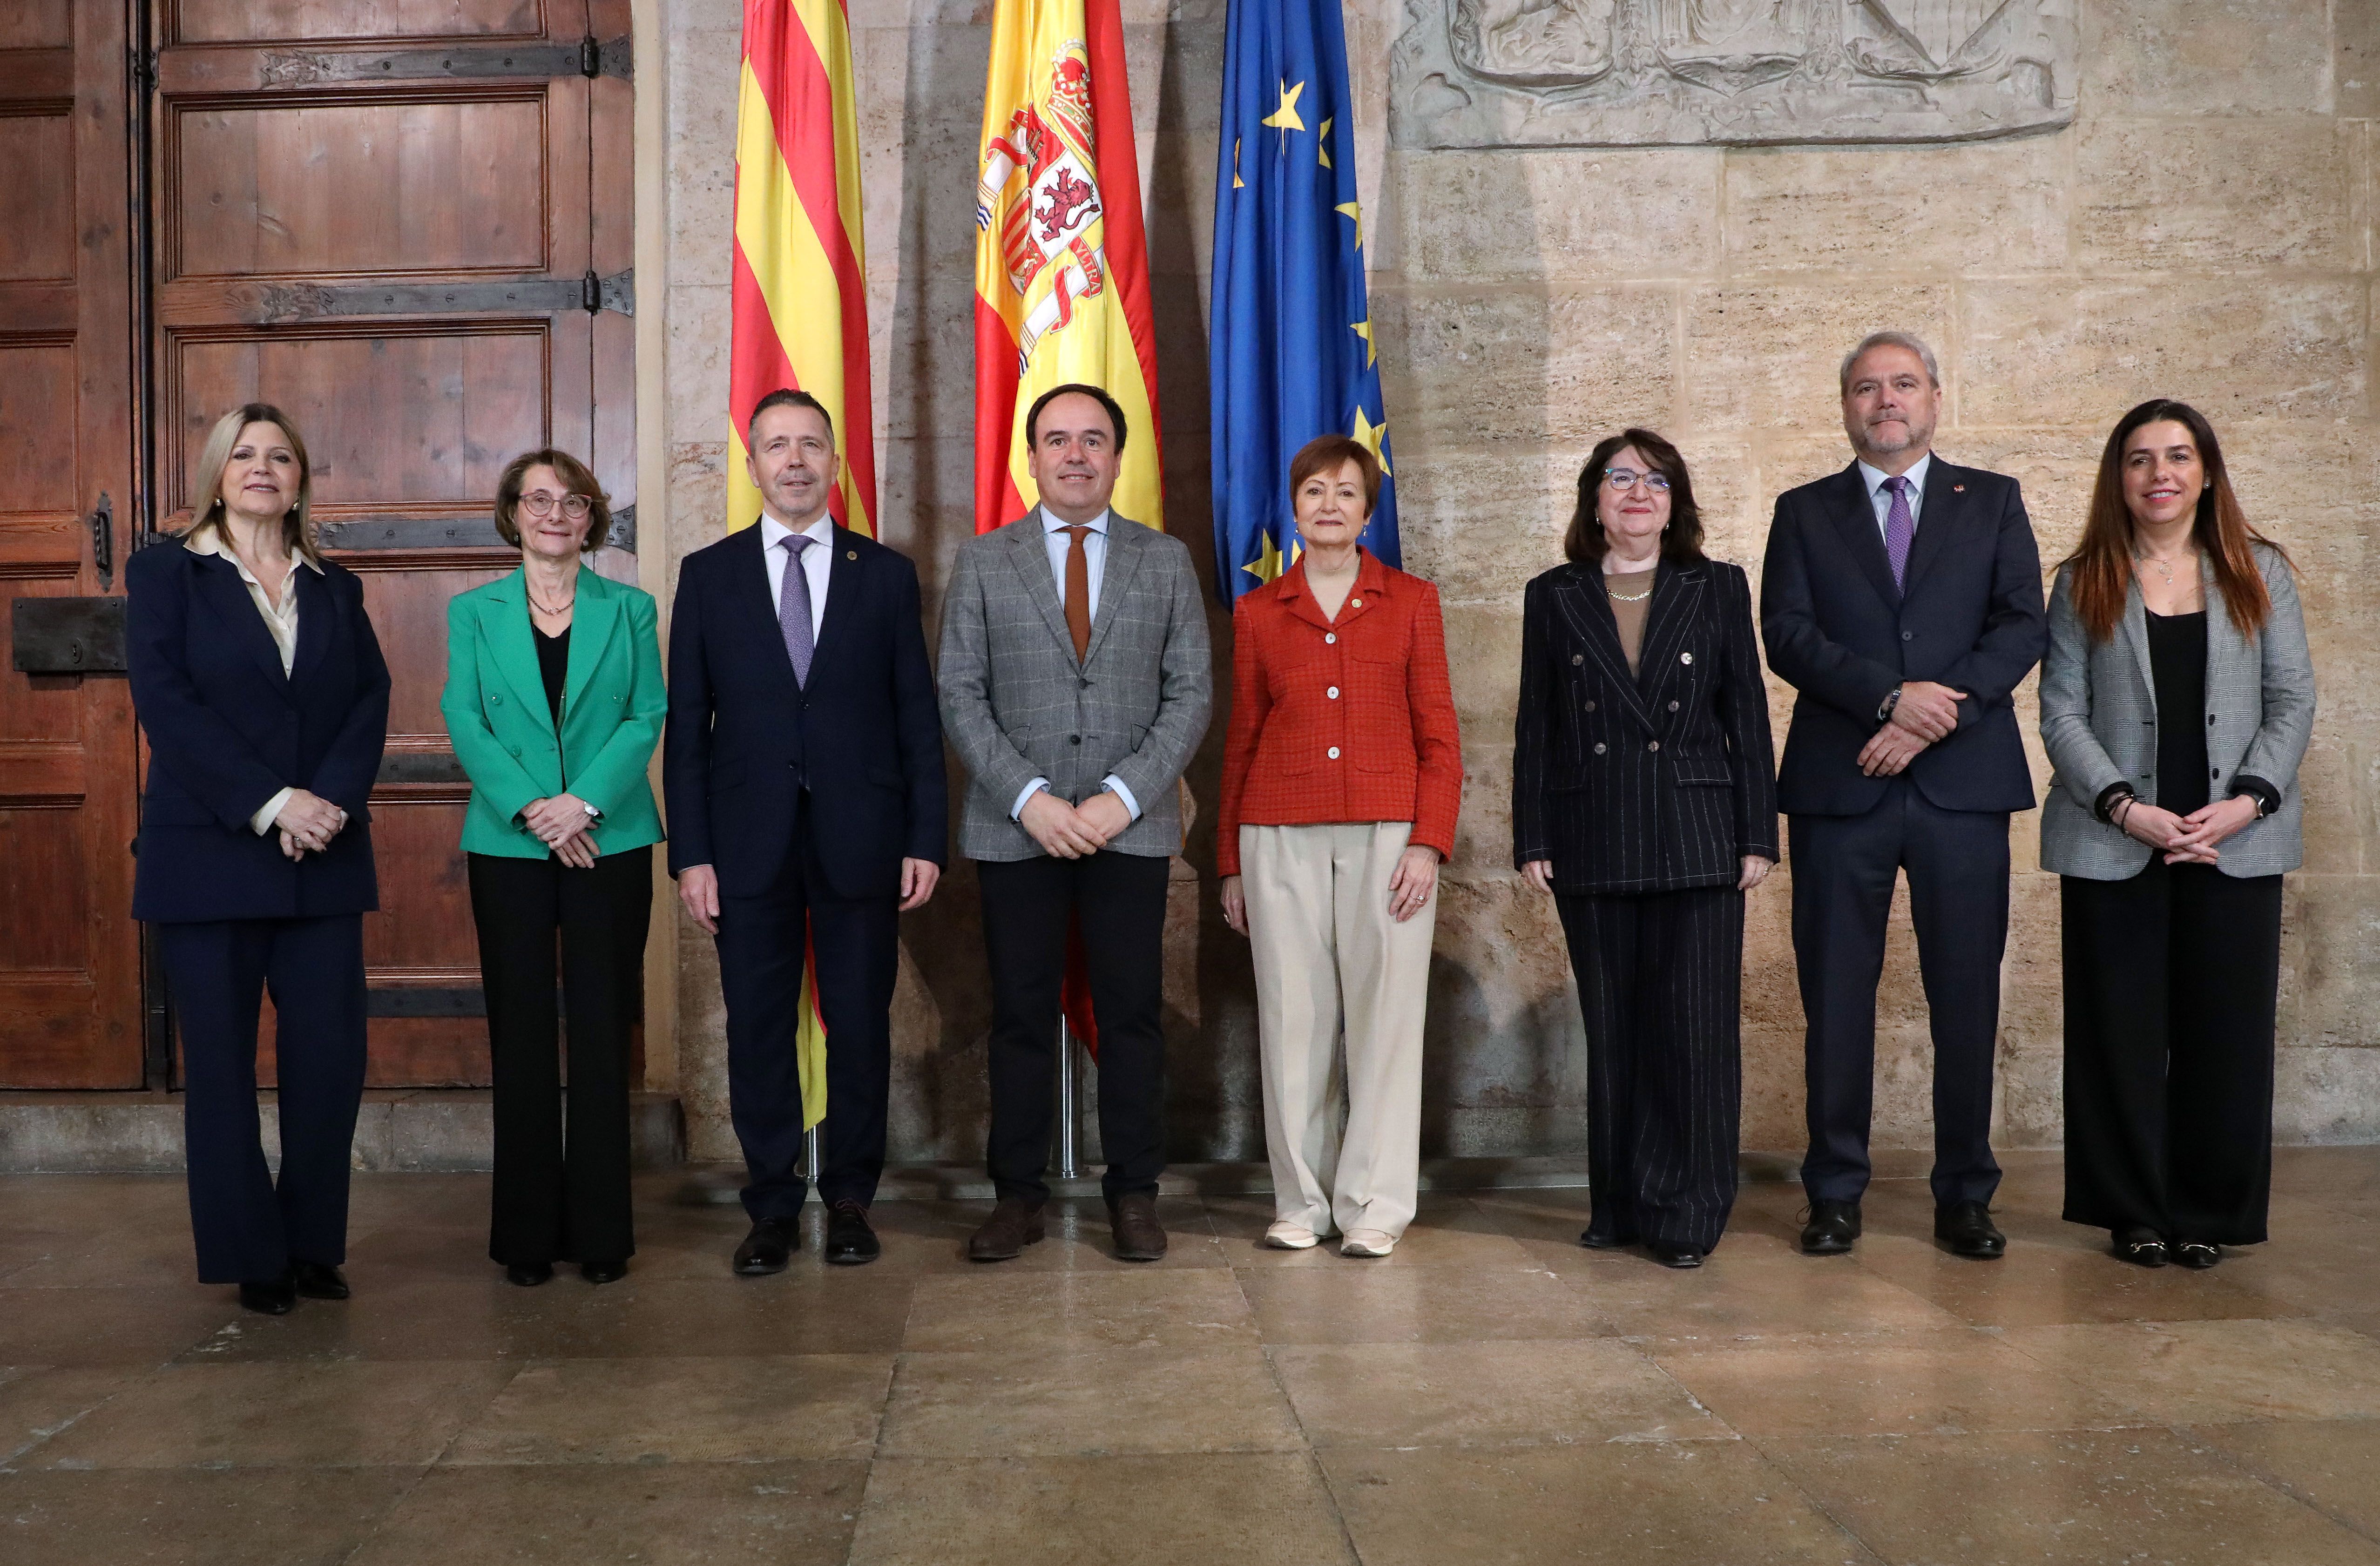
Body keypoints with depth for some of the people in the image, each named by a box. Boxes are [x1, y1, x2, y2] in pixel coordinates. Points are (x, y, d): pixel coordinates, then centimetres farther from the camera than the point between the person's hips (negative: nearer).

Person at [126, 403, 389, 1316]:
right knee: (221, 1062, 3)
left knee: (331, 1055, 0)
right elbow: (166, 705, -7)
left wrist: (331, 800, -13)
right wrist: (271, 803, -16)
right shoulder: (166, 576, 4)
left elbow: (371, 702, 4)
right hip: (207, 855, -2)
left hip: (324, 857, 3)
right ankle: (252, 1257, 15)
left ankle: (314, 1242, 16)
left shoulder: (335, 589, 14)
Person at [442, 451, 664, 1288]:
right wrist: (530, 808, -13)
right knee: (521, 1036, 3)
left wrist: (585, 800, -14)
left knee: (602, 1033, 1)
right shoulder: (474, 611, 9)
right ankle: (527, 1232, 12)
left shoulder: (629, 609, 8)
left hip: (610, 841, 0)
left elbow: (648, 715, 0)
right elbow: (465, 722, 0)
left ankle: (601, 1229, 9)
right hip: (508, 845, 0)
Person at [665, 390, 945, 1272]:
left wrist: (926, 839, -2)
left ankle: (850, 1199, 20)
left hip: (860, 836, 0)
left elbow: (917, 717, 5)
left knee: (860, 1025, 6)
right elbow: (687, 725, 4)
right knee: (758, 1029, 5)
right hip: (749, 841, 0)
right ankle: (772, 1207, 18)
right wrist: (690, 853, -3)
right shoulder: (708, 575, 6)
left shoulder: (886, 574, 6)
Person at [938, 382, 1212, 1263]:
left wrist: (1121, 797, -9)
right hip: (1016, 827, 0)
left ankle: (1134, 1195, 14)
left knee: (1132, 1013, 3)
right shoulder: (983, 562, 7)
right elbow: (960, 695, 1)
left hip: (1131, 825, 0)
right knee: (1021, 1015, 4)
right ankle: (1018, 1196, 14)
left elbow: (1191, 692, 3)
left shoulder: (1167, 561, 8)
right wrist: (1030, 798, -11)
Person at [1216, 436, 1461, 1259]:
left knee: (1384, 1013, -1)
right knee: (1293, 1017, 3)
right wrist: (1230, 864, 11)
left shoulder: (1411, 602, 7)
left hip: (1386, 831, -1)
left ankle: (1374, 1205, 10)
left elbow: (1439, 736, 4)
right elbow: (1241, 741, 13)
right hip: (1281, 836, 1)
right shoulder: (1258, 613, 10)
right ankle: (1302, 1202, 14)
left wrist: (1429, 843, -7)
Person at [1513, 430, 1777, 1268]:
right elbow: (1535, 728, 7)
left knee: (1696, 1032, -2)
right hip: (1593, 846, 1)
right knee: (1612, 1033, 7)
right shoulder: (1553, 598, 9)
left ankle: (1687, 1214, 7)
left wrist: (1758, 837, -1)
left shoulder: (1718, 588, 7)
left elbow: (1748, 717, 5)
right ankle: (1619, 1205, 18)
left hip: (1697, 842, -1)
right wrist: (1531, 842, 1)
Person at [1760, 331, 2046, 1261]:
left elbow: (2023, 626, 2)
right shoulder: (1804, 513, 12)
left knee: (1966, 995, 4)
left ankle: (1965, 1197, 15)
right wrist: (1892, 695, -15)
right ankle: (1835, 1194, 13)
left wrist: (1938, 714, -12)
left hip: (1963, 782, 0)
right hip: (1840, 785, 0)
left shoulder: (1993, 503, 13)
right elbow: (1787, 634, -2)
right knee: (1836, 998, 3)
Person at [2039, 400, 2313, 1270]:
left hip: (2236, 842, 1)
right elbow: (2062, 713, 0)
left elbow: (2292, 701, 5)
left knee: (2226, 1031, 4)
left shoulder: (2260, 573, 10)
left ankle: (2210, 1214, 16)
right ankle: (2134, 1213, 14)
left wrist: (2246, 802, -10)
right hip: (2115, 844, -1)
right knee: (2122, 1032, 3)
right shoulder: (2083, 585, 7)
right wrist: (2126, 808, -13)